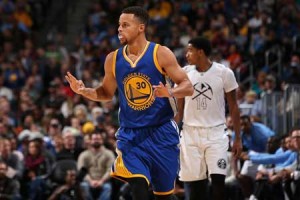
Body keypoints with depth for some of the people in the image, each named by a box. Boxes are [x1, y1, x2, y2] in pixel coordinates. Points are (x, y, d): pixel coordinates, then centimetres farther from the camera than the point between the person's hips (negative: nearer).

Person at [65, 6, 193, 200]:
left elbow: (188, 86, -8)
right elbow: (107, 93, 16)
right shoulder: (113, 59, 2)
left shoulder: (160, 54, -8)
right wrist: (84, 91, -3)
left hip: (161, 133, -1)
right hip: (131, 133, 2)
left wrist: (170, 92, -29)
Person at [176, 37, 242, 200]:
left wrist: (237, 138, -1)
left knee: (218, 179, -14)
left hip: (215, 133, -2)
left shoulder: (224, 73, -5)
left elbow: (233, 107, 2)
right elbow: (179, 109, 8)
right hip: (191, 134, 2)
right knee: (195, 183, 1)